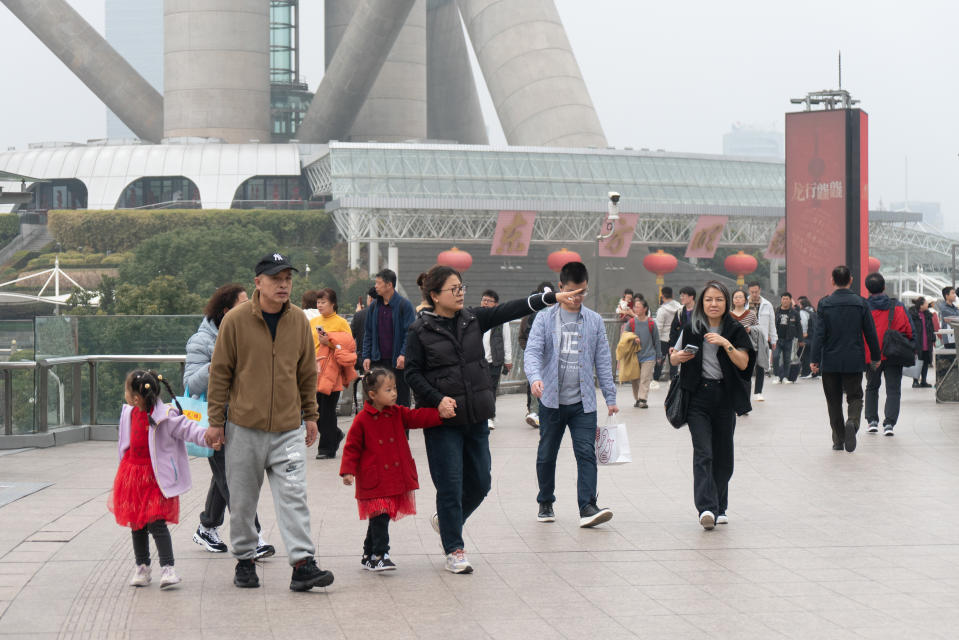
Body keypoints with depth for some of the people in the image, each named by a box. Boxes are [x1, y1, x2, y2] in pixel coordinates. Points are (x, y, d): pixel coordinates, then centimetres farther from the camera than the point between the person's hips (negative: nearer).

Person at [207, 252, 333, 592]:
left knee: (293, 495, -7)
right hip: (244, 427, -2)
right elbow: (220, 372, -1)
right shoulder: (236, 320, -5)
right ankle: (244, 561, 21)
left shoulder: (299, 320, 4)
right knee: (242, 499, 7)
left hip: (289, 427, 2)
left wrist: (310, 415, 14)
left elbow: (307, 372, 13)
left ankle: (303, 564, -10)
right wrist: (216, 419, -2)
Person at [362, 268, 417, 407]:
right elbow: (368, 334, 15)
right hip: (378, 361, 5)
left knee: (401, 399, 0)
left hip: (397, 361, -5)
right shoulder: (374, 306, 11)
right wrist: (366, 356, 6)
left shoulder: (404, 305, -5)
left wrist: (403, 355, -18)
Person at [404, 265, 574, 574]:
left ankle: (446, 520, 37)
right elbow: (413, 373, -6)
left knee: (480, 484, 10)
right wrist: (438, 399, -19)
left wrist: (552, 298, -11)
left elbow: (509, 310, -2)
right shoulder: (420, 331, -7)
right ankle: (454, 550, 10)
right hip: (442, 421, -5)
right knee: (450, 486, -3)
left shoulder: (473, 320, 6)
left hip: (476, 418, 5)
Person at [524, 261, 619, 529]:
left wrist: (610, 398, 7)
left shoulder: (594, 321, 7)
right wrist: (535, 378, -29)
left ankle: (588, 507, -15)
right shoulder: (545, 318, 1)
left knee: (586, 453, -11)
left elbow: (603, 360, 10)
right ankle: (546, 504, 27)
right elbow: (533, 351, -9)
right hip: (552, 400, 0)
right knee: (546, 455, 10)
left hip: (583, 402, 0)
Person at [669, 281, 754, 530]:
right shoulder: (692, 329, 4)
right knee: (703, 453, -13)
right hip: (698, 399, -1)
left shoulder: (735, 330, 2)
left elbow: (743, 363, -6)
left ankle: (719, 508, 20)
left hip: (725, 398, 1)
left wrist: (726, 344, -19)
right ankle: (707, 508, -23)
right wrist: (677, 357, -9)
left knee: (722, 455, 7)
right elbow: (674, 358, 14)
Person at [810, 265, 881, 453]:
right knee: (855, 396, 8)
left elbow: (819, 334, -9)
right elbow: (870, 333, 1)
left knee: (834, 401, 10)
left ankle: (838, 440, 12)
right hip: (854, 360, 0)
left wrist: (814, 359, -6)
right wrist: (875, 357, 11)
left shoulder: (824, 304, -5)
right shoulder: (860, 303, -2)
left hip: (830, 361, 0)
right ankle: (852, 422, -22)